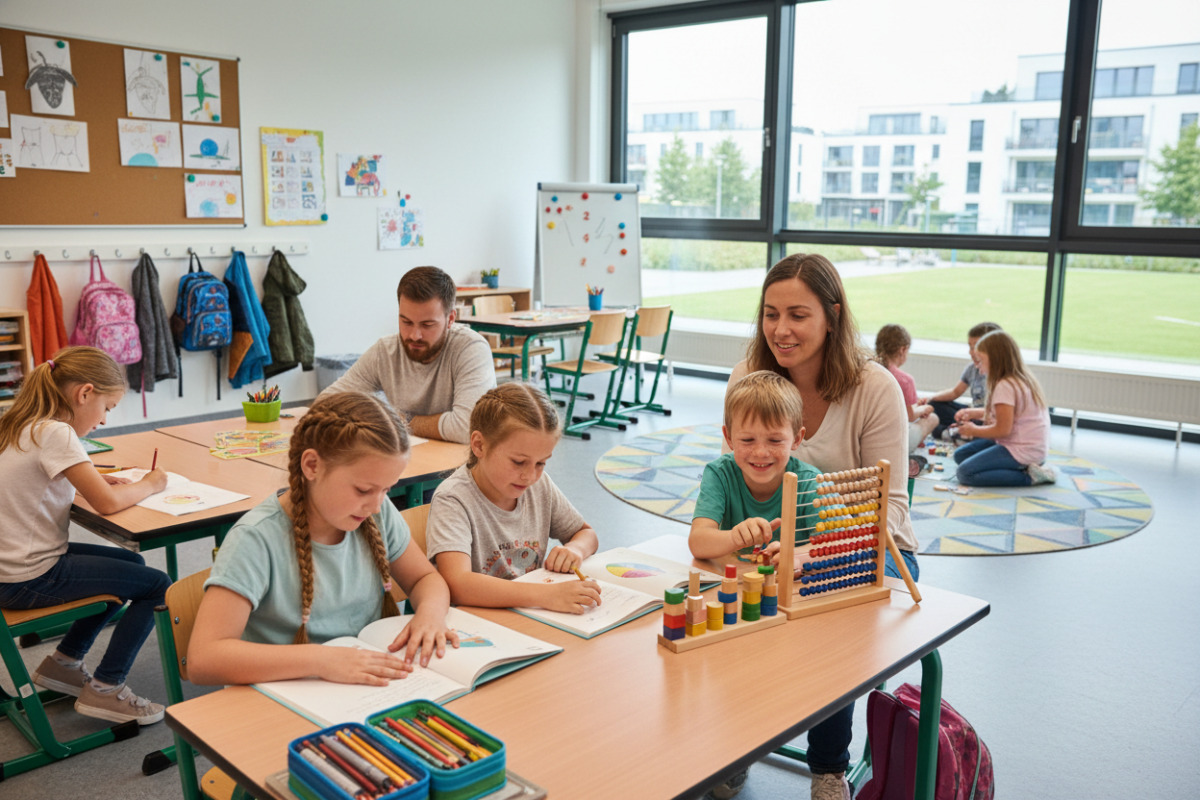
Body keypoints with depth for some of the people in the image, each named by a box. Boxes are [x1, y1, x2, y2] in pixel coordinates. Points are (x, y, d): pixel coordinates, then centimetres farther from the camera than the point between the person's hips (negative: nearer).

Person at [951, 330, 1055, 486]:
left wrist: (973, 430, -5)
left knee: (965, 473, -15)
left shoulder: (1005, 386, -20)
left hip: (1022, 452, -10)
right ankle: (1025, 468, 3)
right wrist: (973, 413, 12)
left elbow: (1003, 429, -21)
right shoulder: (1022, 379, 10)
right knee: (960, 455, 11)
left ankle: (1028, 477, -11)